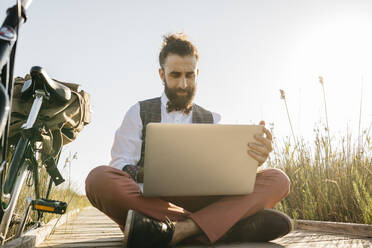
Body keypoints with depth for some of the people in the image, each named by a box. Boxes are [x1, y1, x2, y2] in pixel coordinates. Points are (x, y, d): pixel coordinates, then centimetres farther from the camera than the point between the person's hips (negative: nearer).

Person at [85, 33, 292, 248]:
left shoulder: (212, 120, 18)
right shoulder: (139, 113, 13)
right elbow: (120, 165, 3)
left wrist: (251, 160, -18)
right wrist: (145, 174, -21)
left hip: (201, 204, 2)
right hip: (149, 203, -1)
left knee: (277, 179, -17)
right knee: (100, 179, -31)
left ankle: (179, 230, -36)